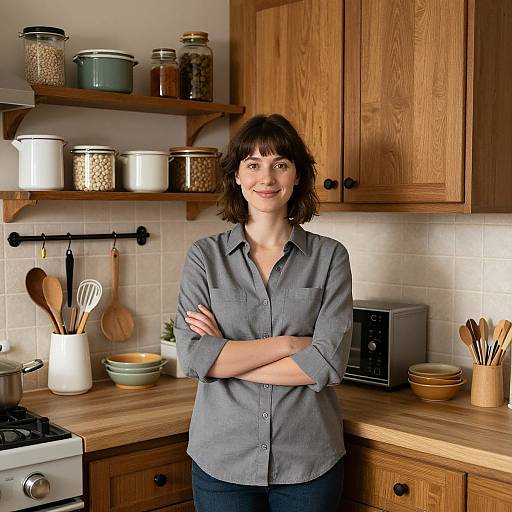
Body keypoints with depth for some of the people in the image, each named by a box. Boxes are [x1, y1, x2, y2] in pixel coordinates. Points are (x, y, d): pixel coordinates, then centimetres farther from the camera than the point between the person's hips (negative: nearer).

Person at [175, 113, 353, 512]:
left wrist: (226, 357, -12)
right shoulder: (205, 256, -1)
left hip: (308, 460, 0)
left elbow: (330, 362, -12)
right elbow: (192, 356, -11)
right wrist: (287, 343, -14)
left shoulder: (329, 257, -2)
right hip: (223, 459, 0)